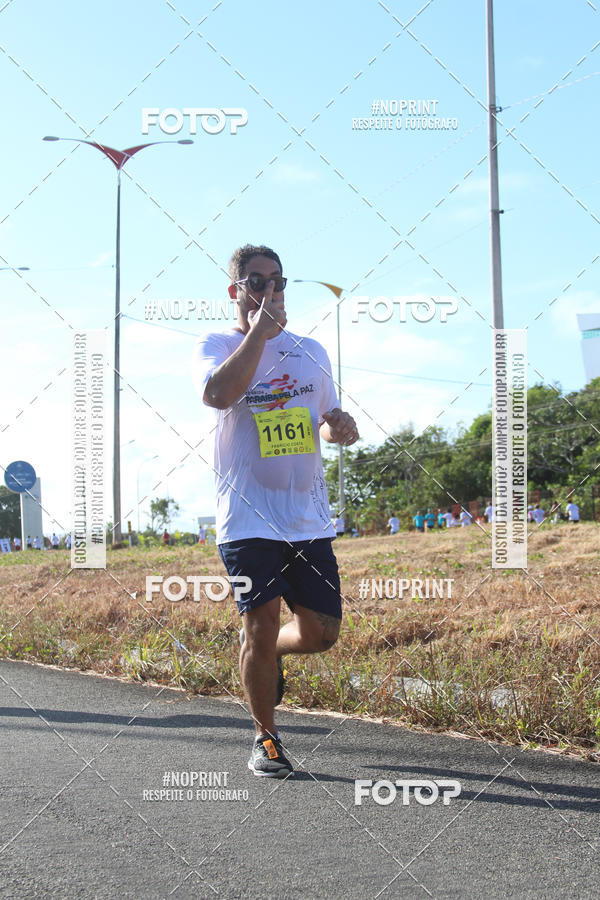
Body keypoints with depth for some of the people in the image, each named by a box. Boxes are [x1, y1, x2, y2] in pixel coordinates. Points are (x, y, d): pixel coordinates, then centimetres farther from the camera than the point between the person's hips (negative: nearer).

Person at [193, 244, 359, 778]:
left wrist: (340, 426, -1)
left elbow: (332, 417, 23)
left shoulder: (310, 352, 15)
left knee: (321, 633, 4)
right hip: (248, 518, -4)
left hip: (309, 518, 5)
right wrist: (258, 332, -18)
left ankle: (266, 654, 38)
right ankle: (265, 737, 15)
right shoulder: (215, 347, 0)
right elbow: (218, 394, -22)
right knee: (260, 625, -6)